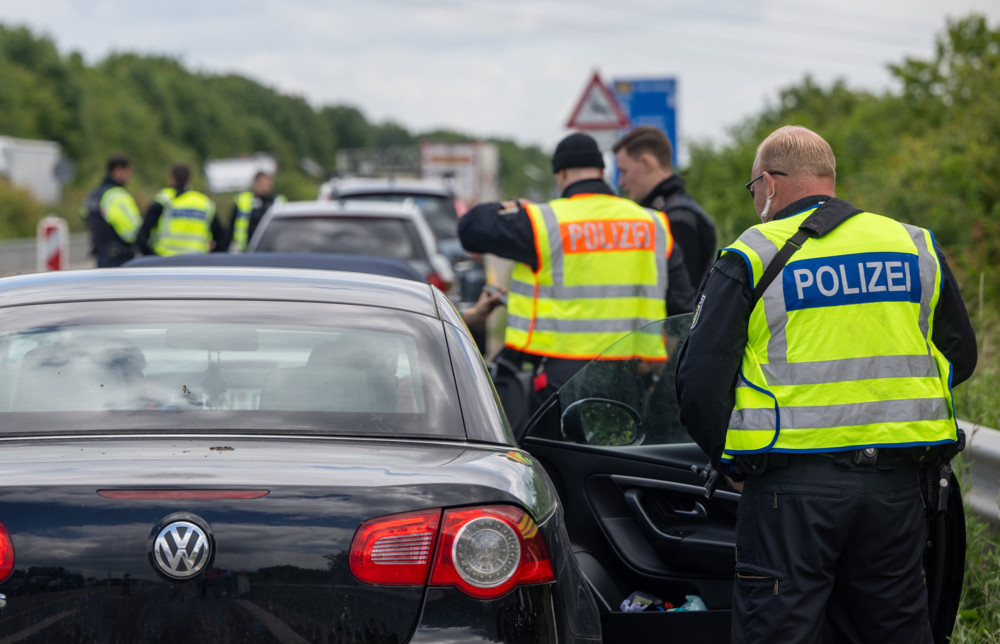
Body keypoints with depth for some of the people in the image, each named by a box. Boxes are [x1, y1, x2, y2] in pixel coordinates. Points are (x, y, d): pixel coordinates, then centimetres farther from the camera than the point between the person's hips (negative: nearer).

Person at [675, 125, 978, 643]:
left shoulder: (750, 259, -3)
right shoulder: (917, 248, 10)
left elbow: (700, 381, -6)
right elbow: (959, 357, 20)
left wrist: (732, 458, 8)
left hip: (792, 484, -4)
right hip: (894, 484, 4)